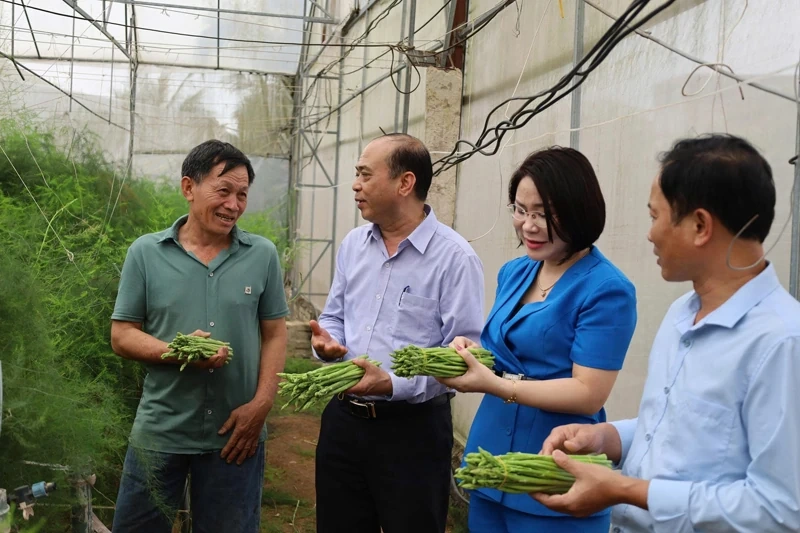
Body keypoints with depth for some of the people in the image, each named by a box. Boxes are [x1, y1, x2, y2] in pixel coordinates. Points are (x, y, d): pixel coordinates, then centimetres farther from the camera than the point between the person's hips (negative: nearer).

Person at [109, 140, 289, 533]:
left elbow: (275, 335, 2)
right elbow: (122, 336, -2)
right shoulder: (146, 252, -3)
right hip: (159, 432, 0)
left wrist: (261, 404, -9)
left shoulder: (263, 255, -2)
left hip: (236, 431, 0)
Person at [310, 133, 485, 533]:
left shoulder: (454, 257, -15)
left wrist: (394, 384, -27)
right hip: (343, 418, 6)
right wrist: (326, 341, -5)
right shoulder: (353, 244, 7)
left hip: (412, 429, -6)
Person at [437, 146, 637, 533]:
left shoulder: (606, 290, -15)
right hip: (490, 461, 7)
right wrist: (470, 352, -7)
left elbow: (588, 394, -19)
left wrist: (493, 385, -25)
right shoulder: (513, 272, 7)